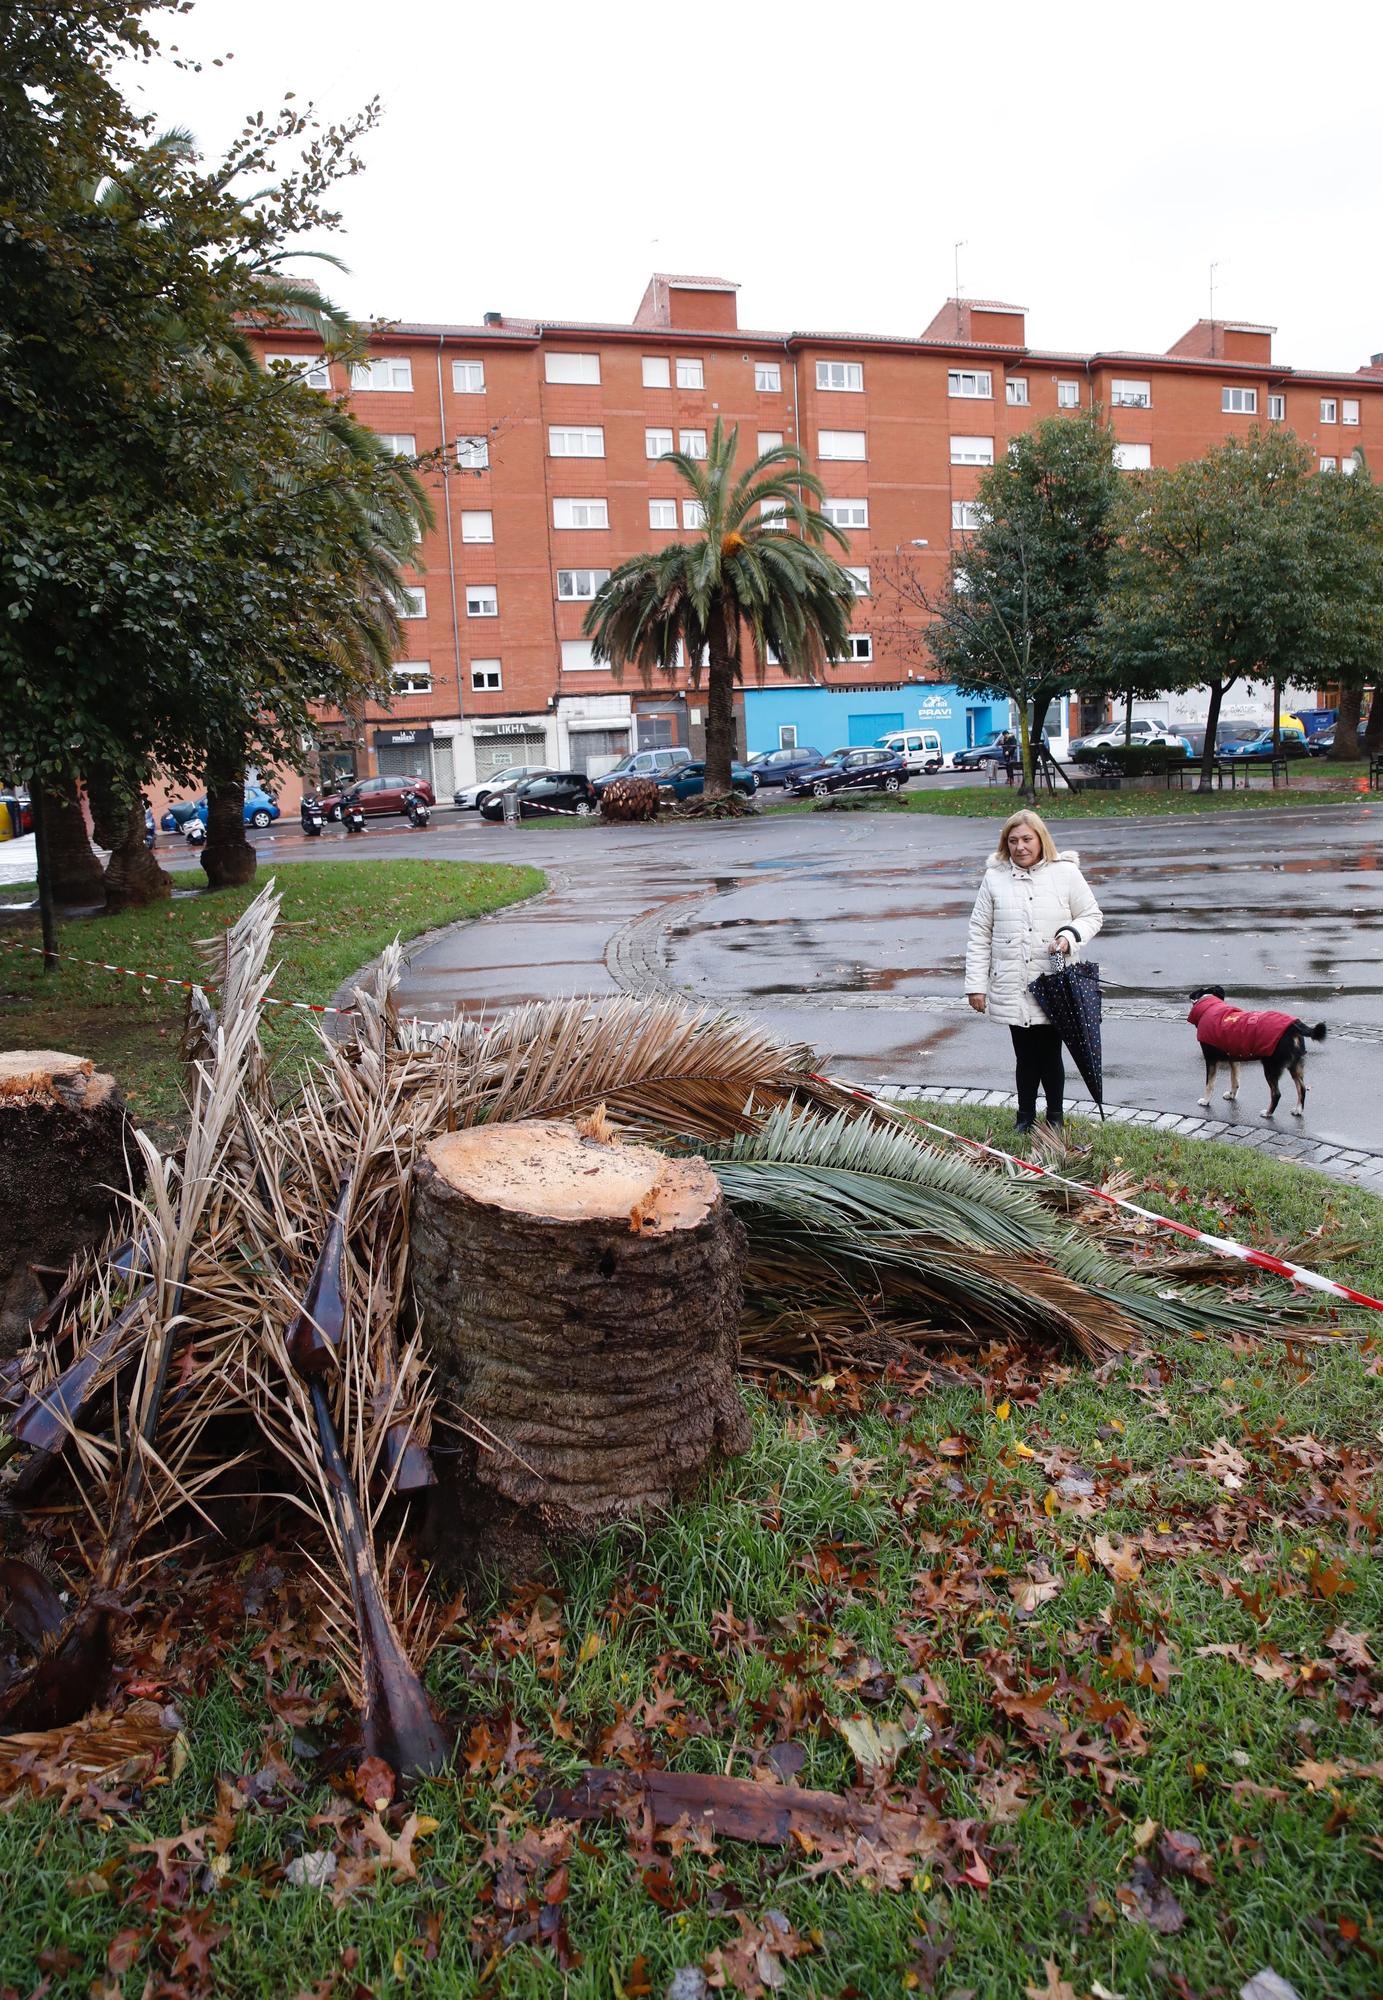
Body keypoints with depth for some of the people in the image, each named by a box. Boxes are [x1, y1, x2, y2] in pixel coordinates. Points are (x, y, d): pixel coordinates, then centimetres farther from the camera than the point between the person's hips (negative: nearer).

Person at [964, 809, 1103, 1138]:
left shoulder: (1066, 873, 1)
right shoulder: (995, 878, 4)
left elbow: (1093, 916, 9)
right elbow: (979, 934, 5)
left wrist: (1070, 935, -13)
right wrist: (975, 984, 1)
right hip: (1012, 989, 1)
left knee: (1050, 1055, 6)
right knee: (1026, 1057, 8)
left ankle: (1055, 1118, 24)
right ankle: (1026, 1118, 23)